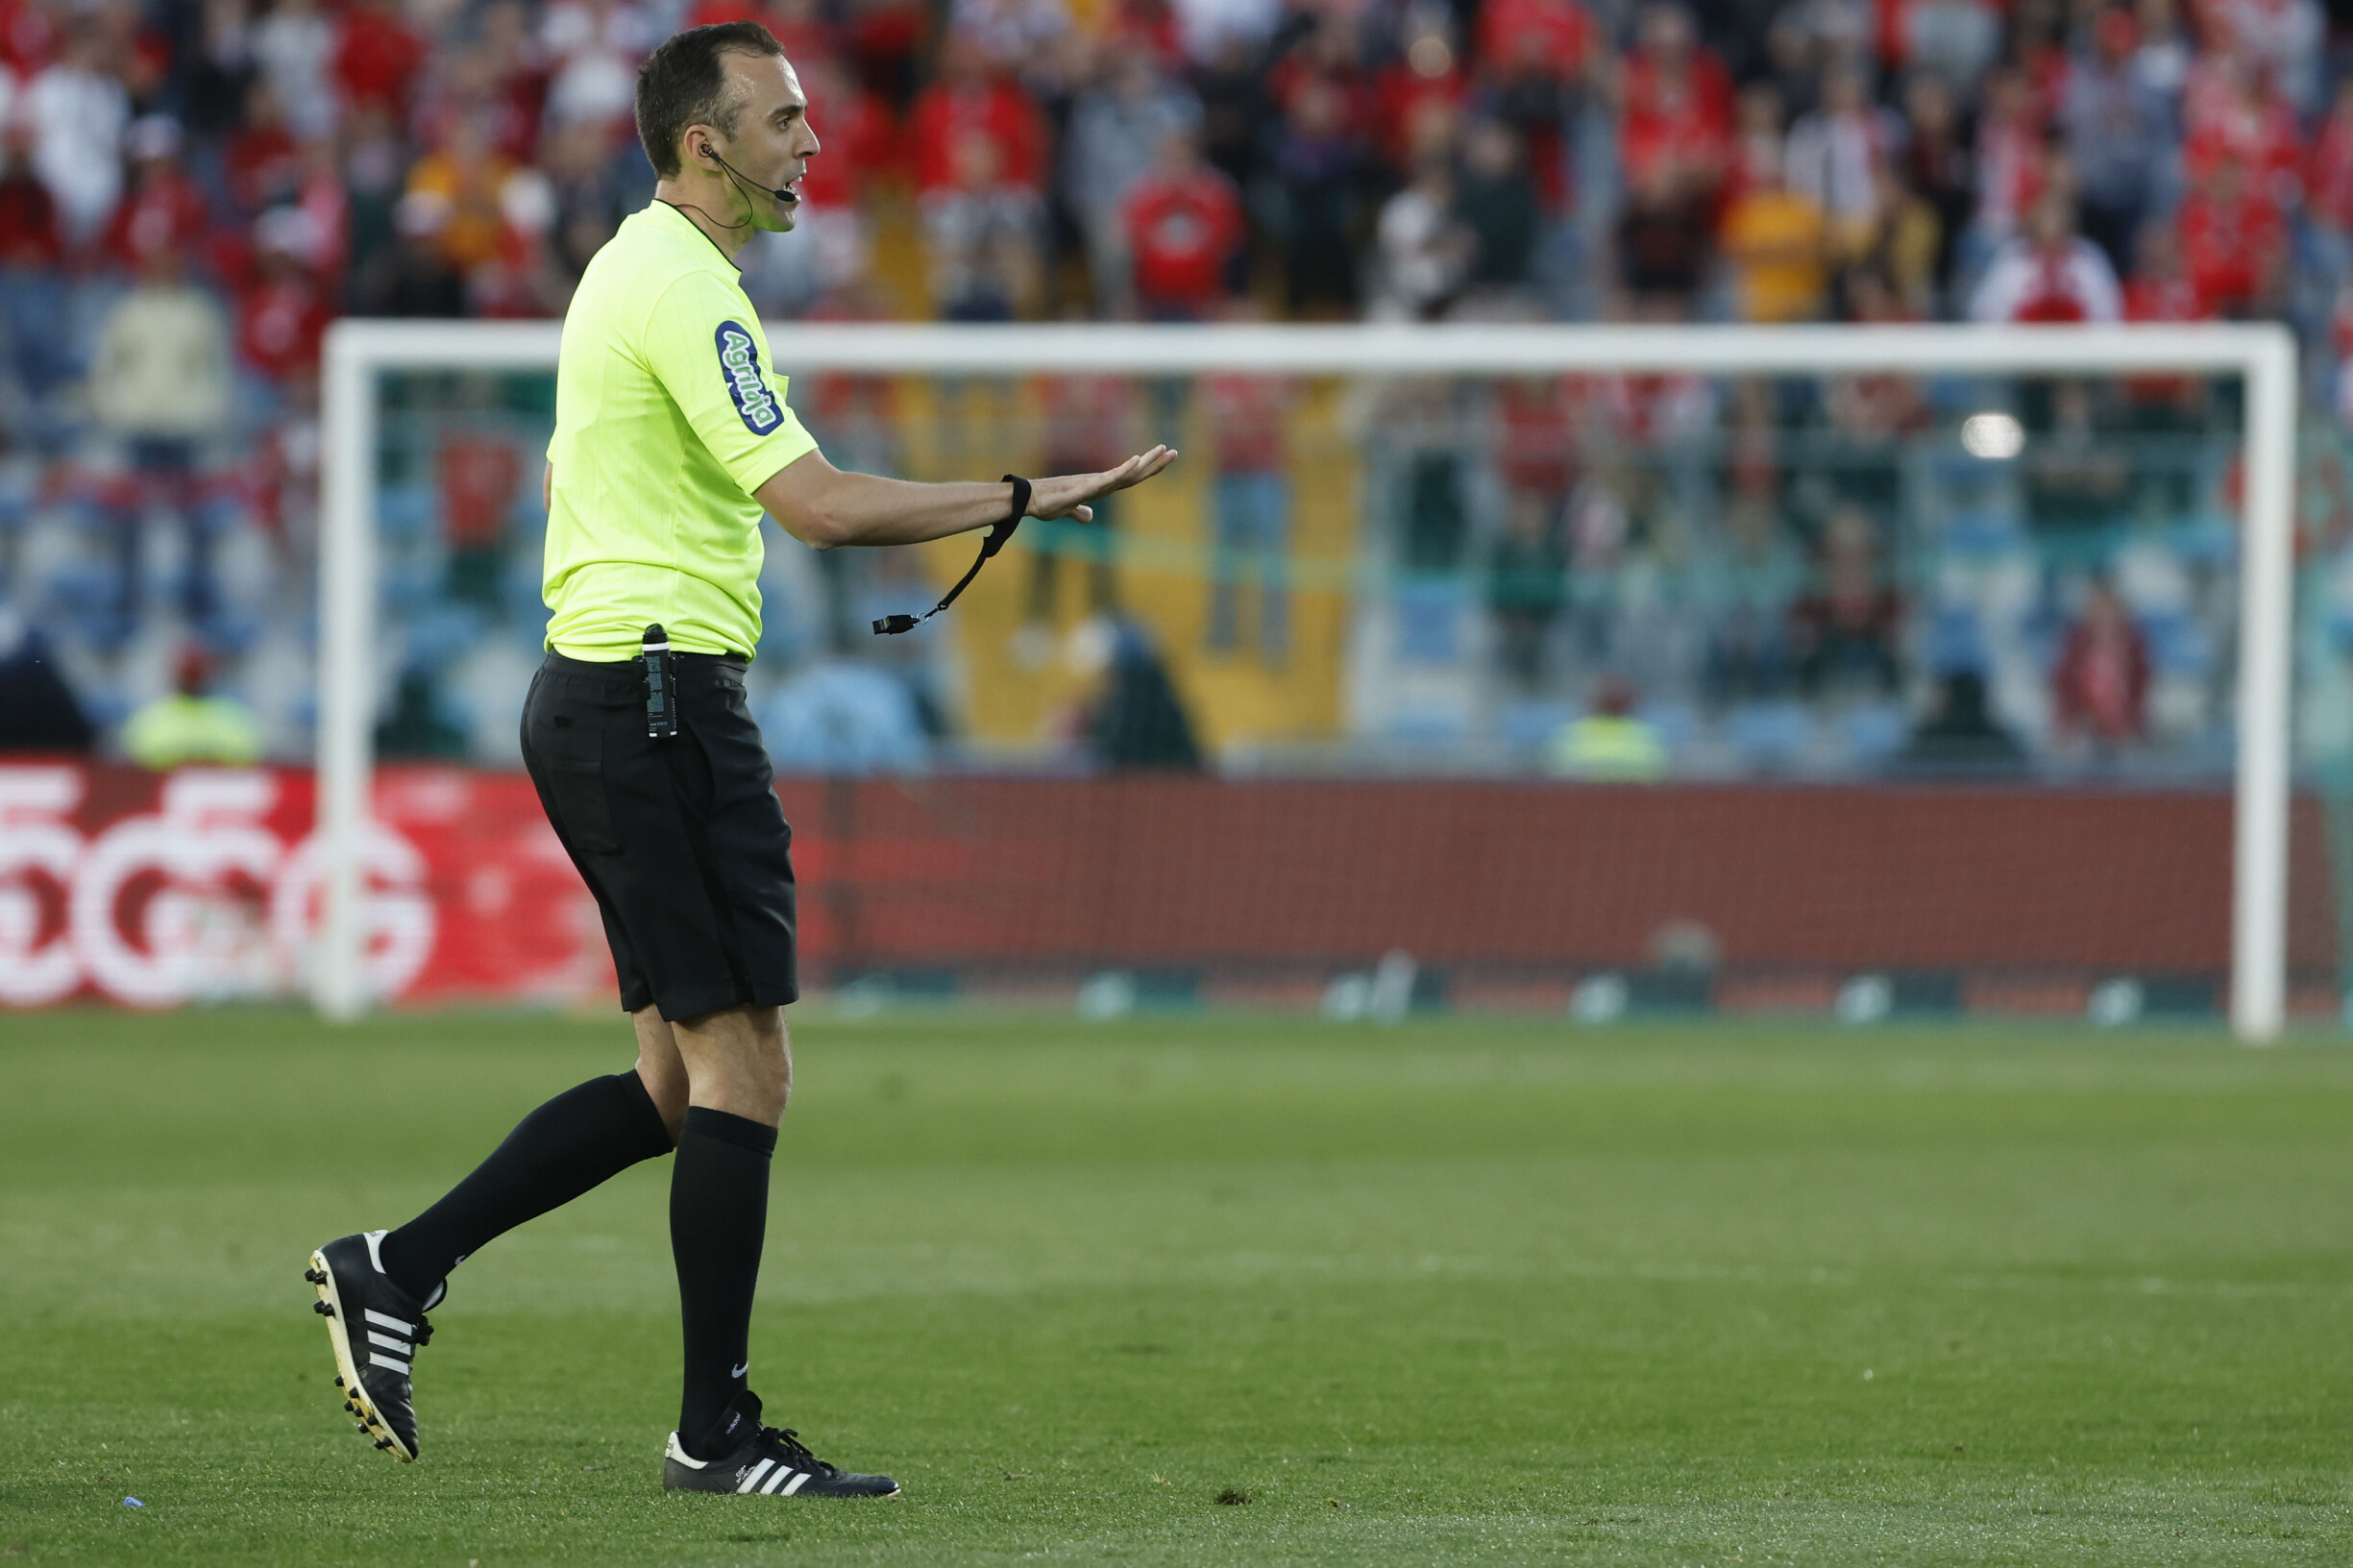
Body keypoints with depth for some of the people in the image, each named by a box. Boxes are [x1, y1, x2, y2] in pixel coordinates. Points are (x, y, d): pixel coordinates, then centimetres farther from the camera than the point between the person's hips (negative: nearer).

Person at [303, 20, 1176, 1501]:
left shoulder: (639, 268, 18)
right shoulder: (685, 289, -15)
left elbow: (570, 470, 28)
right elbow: (814, 500, -24)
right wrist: (1027, 500, -21)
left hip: (604, 696, 11)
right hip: (663, 696, -11)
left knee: (685, 1081, 11)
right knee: (742, 1061, -7)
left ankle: (398, 1270, 12)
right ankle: (717, 1429, -3)